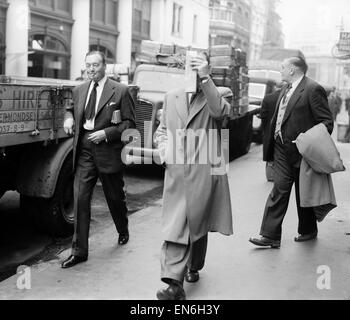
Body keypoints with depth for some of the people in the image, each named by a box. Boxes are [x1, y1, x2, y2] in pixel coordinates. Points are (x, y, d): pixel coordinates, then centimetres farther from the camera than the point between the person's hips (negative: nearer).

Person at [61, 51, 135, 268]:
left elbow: (130, 123, -6)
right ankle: (79, 251, 3)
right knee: (80, 199, -4)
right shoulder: (79, 90, 11)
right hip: (84, 152, 3)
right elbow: (72, 110, 27)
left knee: (115, 197, 14)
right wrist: (69, 117, 3)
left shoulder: (120, 91, -4)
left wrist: (106, 133, -18)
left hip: (108, 151, -3)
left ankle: (123, 232, 43)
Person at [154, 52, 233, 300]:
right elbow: (162, 129, 22)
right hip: (176, 173, 3)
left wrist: (205, 78, -24)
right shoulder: (172, 97, 15)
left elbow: (219, 111, -21)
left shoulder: (219, 94, 3)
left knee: (198, 224, 9)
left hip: (204, 174, -2)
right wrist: (164, 148, 2)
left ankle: (193, 267, 31)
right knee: (175, 227, -5)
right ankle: (174, 284, -6)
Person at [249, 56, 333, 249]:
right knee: (279, 190, 2)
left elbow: (327, 121, -13)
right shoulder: (286, 90, 13)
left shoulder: (313, 89, -12)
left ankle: (308, 231, 29)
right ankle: (270, 235, 2)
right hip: (282, 149, 7)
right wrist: (274, 143, 13)